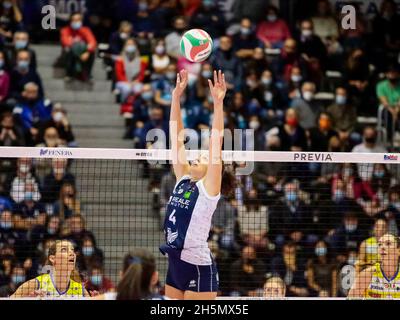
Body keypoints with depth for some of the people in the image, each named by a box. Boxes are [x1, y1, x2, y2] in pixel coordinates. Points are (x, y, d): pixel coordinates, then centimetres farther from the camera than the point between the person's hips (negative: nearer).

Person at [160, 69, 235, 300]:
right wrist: (176, 95, 7)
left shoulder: (209, 188, -6)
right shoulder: (183, 180, 11)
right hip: (175, 264, 8)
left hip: (198, 268, -7)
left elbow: (216, 143, -15)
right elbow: (177, 136, 10)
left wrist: (218, 103, -21)